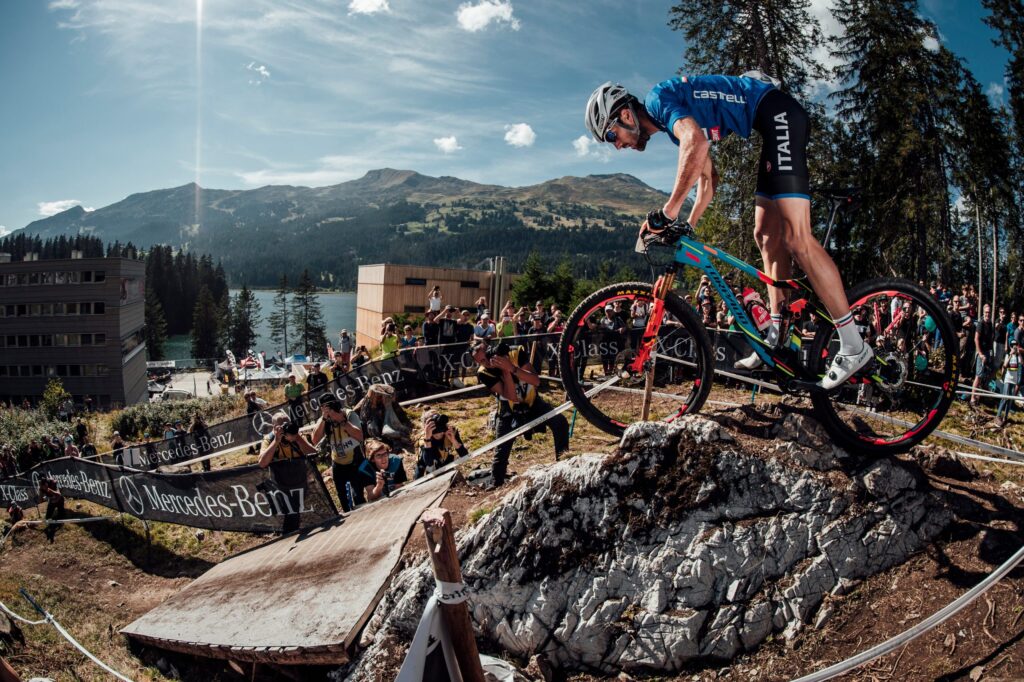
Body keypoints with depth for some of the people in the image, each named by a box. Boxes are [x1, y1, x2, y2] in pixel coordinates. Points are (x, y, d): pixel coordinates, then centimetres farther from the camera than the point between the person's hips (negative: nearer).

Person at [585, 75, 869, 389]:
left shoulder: (656, 98, -10)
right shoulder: (672, 122, 19)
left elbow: (696, 143, -29)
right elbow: (708, 176, 25)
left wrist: (667, 212, -25)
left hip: (779, 114, -11)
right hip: (774, 125, 11)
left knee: (796, 238, -15)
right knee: (766, 235, 9)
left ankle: (853, 346, -11)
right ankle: (778, 337, 13)